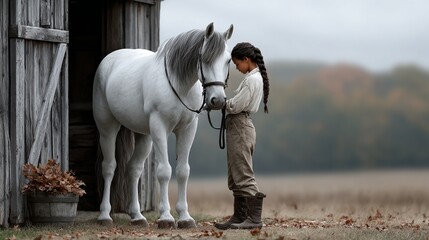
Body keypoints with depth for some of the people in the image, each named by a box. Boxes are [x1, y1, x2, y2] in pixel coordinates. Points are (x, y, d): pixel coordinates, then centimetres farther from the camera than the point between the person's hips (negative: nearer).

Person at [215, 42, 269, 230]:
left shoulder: (252, 79, -16)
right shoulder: (256, 77, 14)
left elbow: (235, 106, -19)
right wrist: (225, 103, 2)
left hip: (240, 128, -11)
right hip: (239, 125, 11)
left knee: (243, 174, -11)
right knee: (235, 177, 13)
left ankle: (255, 218, -13)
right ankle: (239, 217, 17)